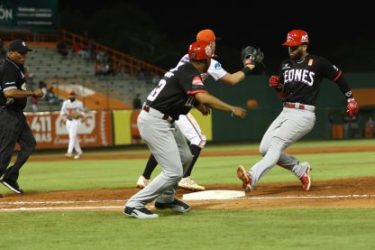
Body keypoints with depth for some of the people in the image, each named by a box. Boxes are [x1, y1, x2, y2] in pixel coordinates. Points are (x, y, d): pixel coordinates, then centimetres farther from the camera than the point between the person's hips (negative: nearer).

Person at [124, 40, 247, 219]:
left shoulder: (185, 70, 13)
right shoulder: (190, 74, -16)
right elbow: (203, 98, -31)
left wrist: (199, 105, 7)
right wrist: (232, 109, -28)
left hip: (164, 122, 10)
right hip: (154, 122, -10)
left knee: (185, 158, 24)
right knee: (174, 172, -13)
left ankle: (165, 198, 35)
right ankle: (134, 204, -12)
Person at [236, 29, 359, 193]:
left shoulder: (318, 63, -3)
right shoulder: (286, 65, 15)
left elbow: (338, 76, 8)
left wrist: (350, 99, 8)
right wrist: (277, 86, 0)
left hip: (303, 115, -8)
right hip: (285, 112, 8)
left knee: (276, 144, -24)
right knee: (265, 149, 0)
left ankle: (252, 178, -40)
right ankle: (300, 169, 17)